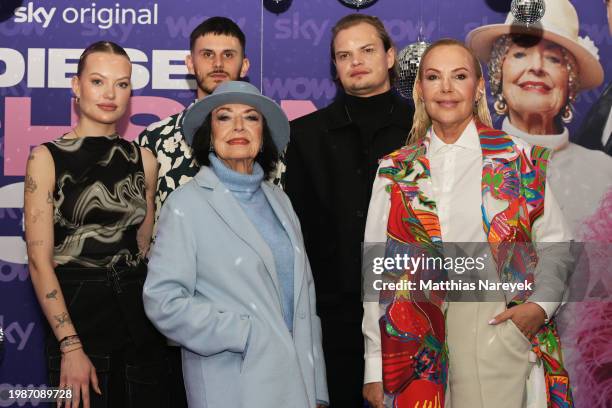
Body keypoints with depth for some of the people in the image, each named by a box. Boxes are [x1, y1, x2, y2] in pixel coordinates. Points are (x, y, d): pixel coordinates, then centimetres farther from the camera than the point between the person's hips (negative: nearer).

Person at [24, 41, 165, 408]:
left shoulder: (142, 159, 7)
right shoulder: (48, 158, -5)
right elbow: (39, 260, -9)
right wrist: (70, 346, -15)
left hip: (139, 315, 4)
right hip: (79, 312, -4)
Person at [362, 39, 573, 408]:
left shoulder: (520, 159, 4)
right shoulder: (396, 171, 7)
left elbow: (556, 246, 7)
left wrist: (541, 305, -12)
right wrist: (374, 367, 1)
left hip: (497, 325, -1)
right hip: (417, 340, 1)